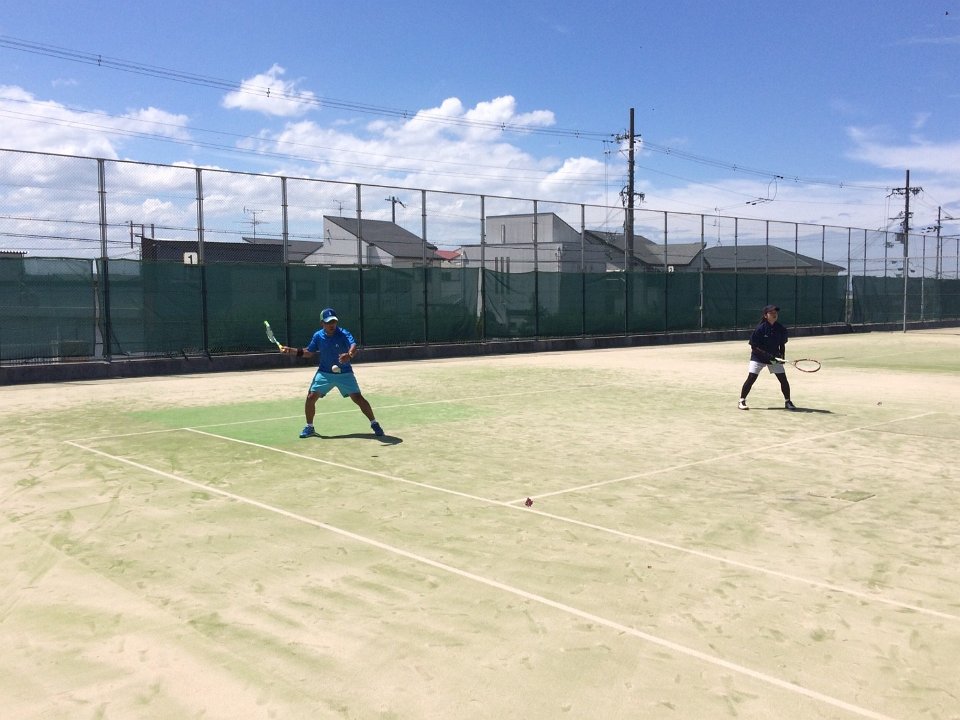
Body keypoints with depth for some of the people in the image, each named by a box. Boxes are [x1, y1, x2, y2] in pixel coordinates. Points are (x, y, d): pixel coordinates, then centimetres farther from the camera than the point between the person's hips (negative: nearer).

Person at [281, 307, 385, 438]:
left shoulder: (344, 334, -18)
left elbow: (353, 346, -37)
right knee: (311, 397, -6)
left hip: (344, 373, -3)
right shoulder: (318, 336, -5)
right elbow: (309, 352, 10)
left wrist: (349, 355, -60)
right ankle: (309, 427, 14)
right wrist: (291, 351, 0)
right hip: (324, 373, 3)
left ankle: (374, 424, 8)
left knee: (358, 398, -9)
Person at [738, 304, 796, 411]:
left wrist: (782, 357, -4)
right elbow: (753, 347, -15)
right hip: (758, 357, -4)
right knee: (751, 378, -11)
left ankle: (787, 401, 17)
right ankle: (742, 401, 1)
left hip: (774, 358, 4)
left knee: (783, 379, -1)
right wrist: (766, 354, -23)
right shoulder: (760, 328, -17)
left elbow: (782, 345, 9)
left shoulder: (781, 329, -5)